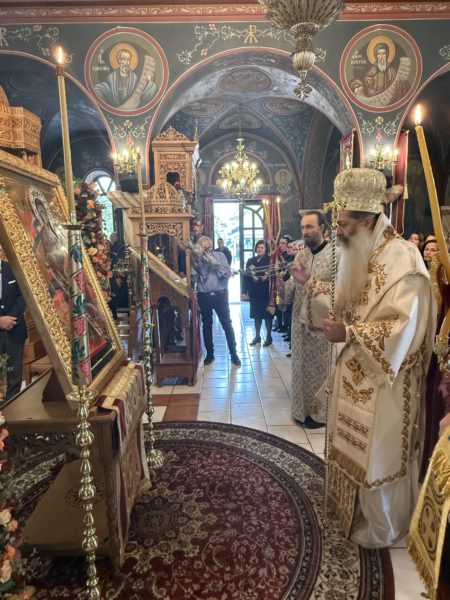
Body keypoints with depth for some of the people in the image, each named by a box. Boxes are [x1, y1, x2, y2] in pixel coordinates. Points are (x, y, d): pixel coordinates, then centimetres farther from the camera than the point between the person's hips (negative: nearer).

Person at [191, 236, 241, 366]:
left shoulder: (220, 255, -2)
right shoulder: (196, 259, 1)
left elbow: (228, 274, -13)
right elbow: (193, 280, -5)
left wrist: (214, 262, -24)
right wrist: (194, 264, -19)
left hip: (220, 295, -1)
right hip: (204, 297, 2)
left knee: (227, 325, 3)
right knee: (207, 326, 11)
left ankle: (233, 353, 15)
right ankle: (209, 353, 25)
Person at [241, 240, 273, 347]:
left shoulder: (270, 260, -4)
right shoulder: (250, 261, 8)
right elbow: (246, 276, 6)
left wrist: (268, 277, -28)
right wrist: (244, 292, 2)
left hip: (265, 292, -4)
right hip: (254, 292, 4)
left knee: (267, 314, 4)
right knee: (256, 314, 12)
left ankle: (269, 337, 17)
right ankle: (257, 336, 23)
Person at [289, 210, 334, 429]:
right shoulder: (301, 255, 8)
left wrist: (310, 281, -23)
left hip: (323, 323, -5)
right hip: (301, 320, 6)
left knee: (321, 369, 6)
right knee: (302, 367, 14)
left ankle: (321, 413, 23)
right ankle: (304, 409, 30)